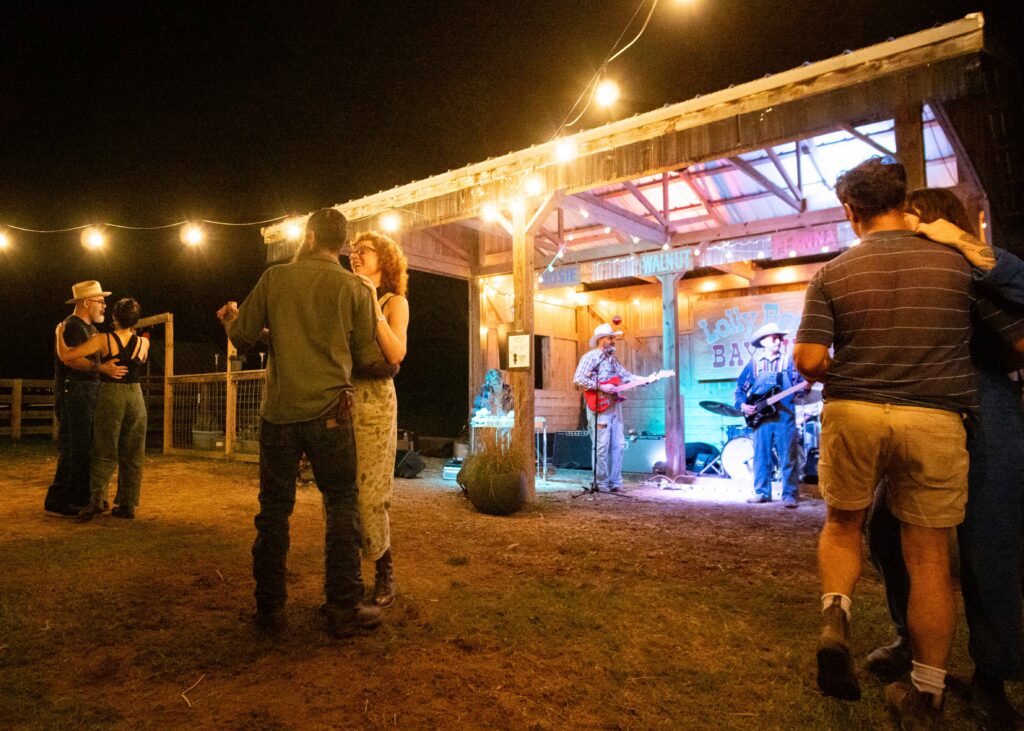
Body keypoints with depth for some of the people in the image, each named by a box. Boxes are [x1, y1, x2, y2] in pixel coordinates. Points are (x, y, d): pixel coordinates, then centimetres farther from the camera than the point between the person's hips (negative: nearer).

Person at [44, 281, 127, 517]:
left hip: (89, 393, 10)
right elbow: (70, 358, -25)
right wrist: (101, 368, -37)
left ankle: (82, 498, 21)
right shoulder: (72, 325, -11)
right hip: (74, 393, -10)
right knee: (74, 449, -9)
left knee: (87, 448, 13)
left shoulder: (90, 328, 19)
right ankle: (56, 502, -3)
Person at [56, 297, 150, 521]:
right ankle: (127, 505, 11)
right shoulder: (143, 343, 0)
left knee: (104, 453, 5)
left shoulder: (103, 339, -8)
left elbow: (65, 355, -9)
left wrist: (59, 334, 8)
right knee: (131, 456, 9)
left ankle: (97, 498, -11)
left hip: (110, 396, -2)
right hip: (135, 397, 2)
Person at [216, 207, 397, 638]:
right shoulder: (354, 288, 0)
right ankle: (343, 609, 9)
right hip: (329, 411, -1)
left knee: (273, 509, 11)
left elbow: (242, 337, 9)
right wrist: (391, 367, 23)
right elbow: (369, 359, 1)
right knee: (341, 507, 6)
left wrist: (231, 318, 31)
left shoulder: (274, 278, 3)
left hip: (279, 412, 2)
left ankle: (270, 609, 19)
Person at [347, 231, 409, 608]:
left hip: (373, 401, -4)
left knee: (368, 493, -3)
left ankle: (384, 574, 15)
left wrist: (373, 305, -13)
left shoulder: (394, 302, 5)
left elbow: (396, 355, -13)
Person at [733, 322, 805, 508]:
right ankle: (762, 492, 15)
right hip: (761, 416, 1)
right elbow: (740, 386, 11)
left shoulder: (789, 361, 7)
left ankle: (789, 495, 5)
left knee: (789, 458, -2)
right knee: (761, 457, 6)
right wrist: (742, 404, -3)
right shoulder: (754, 363, 9)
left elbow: (800, 384, -2)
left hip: (785, 417, -1)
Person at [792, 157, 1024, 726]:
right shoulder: (960, 265, -1)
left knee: (842, 524, 22)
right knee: (929, 557, 10)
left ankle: (835, 615, -2)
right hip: (935, 420, 0)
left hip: (852, 413, 0)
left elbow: (808, 362, -7)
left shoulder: (832, 274, -1)